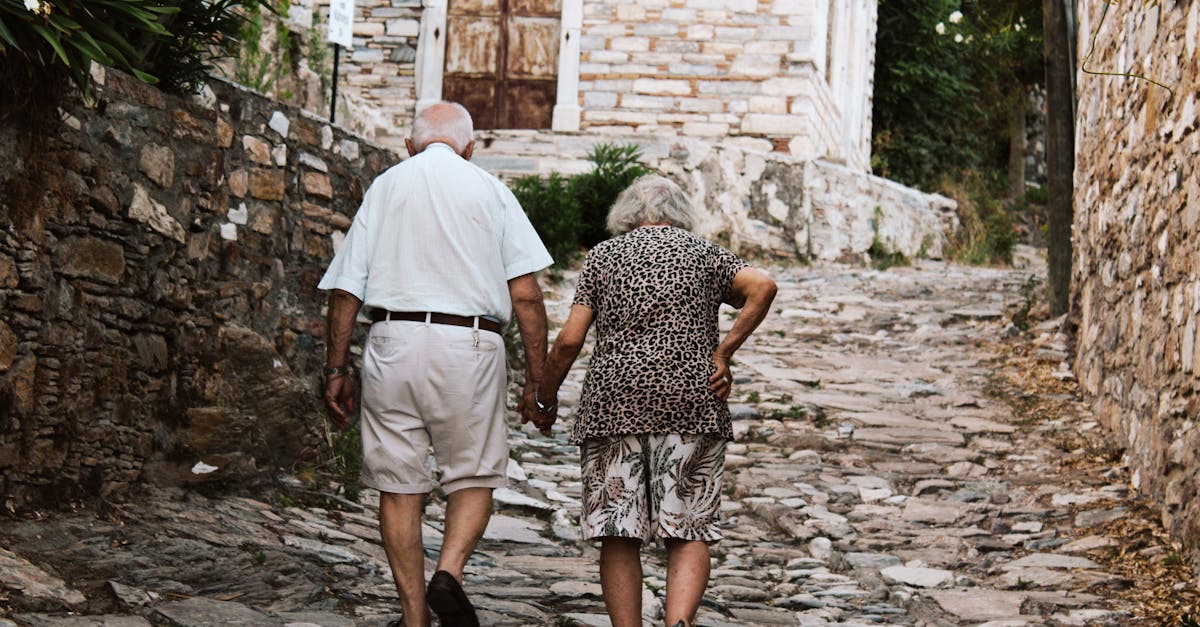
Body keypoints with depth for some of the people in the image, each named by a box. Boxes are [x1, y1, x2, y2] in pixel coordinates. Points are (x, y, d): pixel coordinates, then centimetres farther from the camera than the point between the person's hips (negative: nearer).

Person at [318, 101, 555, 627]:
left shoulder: (384, 186, 13)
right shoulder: (489, 190, 9)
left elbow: (345, 289, 7)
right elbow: (525, 296, 1)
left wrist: (337, 369, 12)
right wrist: (536, 382, 4)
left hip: (392, 342, 2)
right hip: (469, 346, -1)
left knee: (399, 485, 7)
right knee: (474, 477, 10)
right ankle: (449, 571, -14)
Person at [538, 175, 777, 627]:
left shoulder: (602, 255, 12)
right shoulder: (704, 253, 13)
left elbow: (570, 340, 4)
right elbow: (762, 286, -6)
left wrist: (546, 394, 18)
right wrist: (723, 353, -3)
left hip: (614, 404, 0)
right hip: (691, 403, 0)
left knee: (619, 534, 5)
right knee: (689, 531, 3)